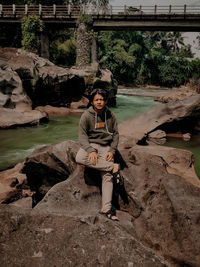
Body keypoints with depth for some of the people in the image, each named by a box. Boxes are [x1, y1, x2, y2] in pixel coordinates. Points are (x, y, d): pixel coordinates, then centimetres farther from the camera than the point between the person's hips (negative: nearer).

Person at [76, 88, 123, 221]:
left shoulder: (110, 115, 7)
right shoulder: (86, 116, -3)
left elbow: (116, 134, 11)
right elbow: (82, 136, -6)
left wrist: (112, 150, -5)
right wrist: (90, 150, -22)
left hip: (106, 146, 1)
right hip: (91, 144, -1)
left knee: (107, 175, -18)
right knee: (80, 158, -35)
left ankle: (107, 208, -17)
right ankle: (113, 168, -25)